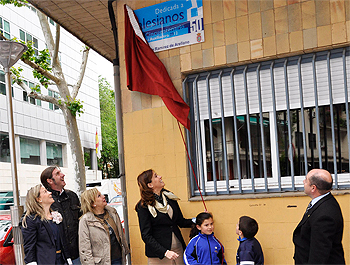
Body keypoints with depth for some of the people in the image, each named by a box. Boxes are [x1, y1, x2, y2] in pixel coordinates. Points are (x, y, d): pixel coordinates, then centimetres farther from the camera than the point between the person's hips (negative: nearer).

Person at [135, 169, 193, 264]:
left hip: (178, 248, 5)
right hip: (158, 253, -5)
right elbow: (146, 235, -11)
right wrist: (165, 252, -19)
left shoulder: (170, 197, 7)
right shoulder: (144, 206, -9)